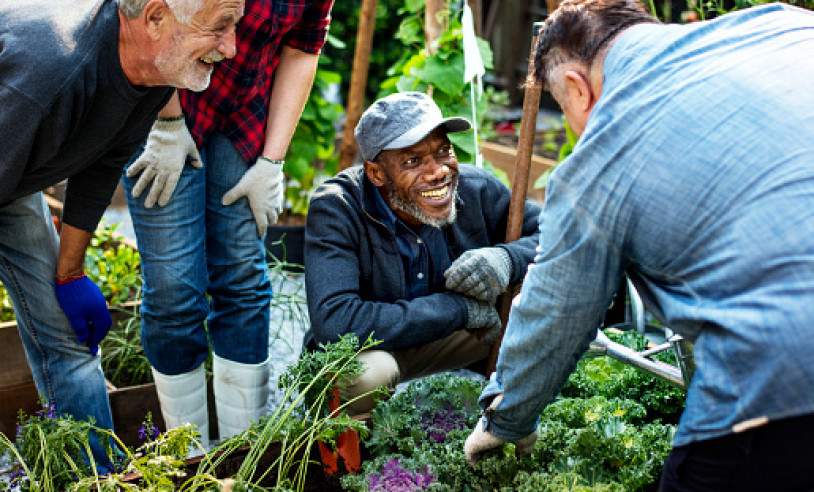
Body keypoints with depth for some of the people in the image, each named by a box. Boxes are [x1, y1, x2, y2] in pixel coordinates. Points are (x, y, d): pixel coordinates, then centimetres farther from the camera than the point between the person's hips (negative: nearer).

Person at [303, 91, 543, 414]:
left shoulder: (477, 189, -16)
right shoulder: (335, 209, -27)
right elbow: (334, 323, -40)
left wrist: (507, 258, -31)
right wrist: (458, 308, -33)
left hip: (453, 338, 4)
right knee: (367, 372, -39)